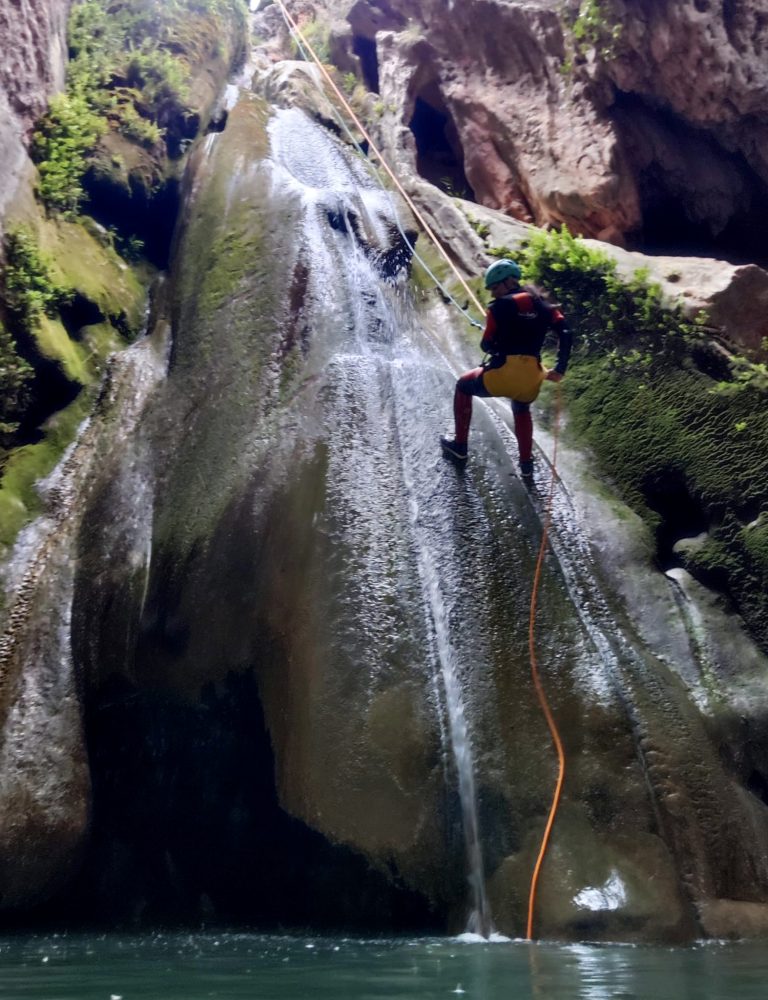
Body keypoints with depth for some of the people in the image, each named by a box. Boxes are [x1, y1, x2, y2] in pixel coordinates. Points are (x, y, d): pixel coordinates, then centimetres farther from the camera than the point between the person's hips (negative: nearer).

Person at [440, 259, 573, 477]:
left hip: (501, 376, -4)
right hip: (531, 381, 4)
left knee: (464, 386, 26)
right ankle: (526, 462, 35)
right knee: (522, 410, 39)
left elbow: (487, 345, 1)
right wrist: (559, 370, 4)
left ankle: (460, 445, 26)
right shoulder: (542, 306, 12)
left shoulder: (499, 307, -1)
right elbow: (565, 334, 2)